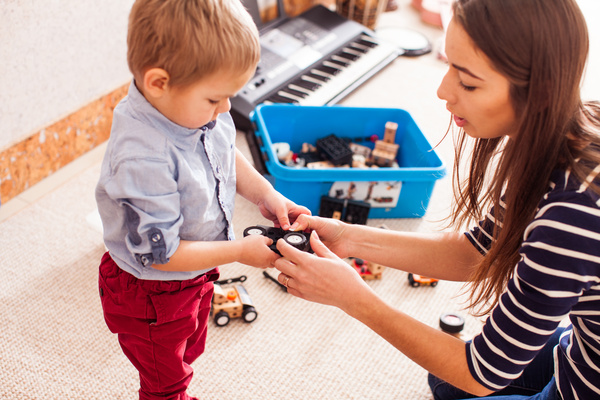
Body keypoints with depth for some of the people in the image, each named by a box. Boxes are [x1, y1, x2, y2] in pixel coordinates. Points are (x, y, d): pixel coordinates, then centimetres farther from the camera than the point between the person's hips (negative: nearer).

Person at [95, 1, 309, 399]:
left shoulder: (197, 107, -17)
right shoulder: (142, 160, -42)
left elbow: (227, 154, 6)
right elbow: (159, 253, -32)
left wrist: (266, 194, -8)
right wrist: (240, 251, -26)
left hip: (196, 275, 8)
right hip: (152, 293, -7)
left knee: (189, 351, 34)